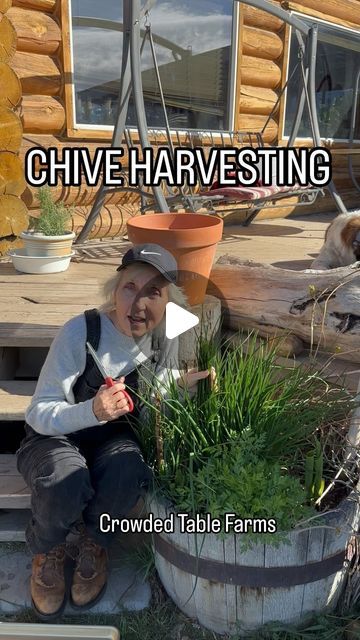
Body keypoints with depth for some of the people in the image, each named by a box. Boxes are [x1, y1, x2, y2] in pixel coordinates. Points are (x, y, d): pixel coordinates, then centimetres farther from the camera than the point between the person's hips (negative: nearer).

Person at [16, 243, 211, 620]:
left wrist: (184, 382, -18)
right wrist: (92, 411, -43)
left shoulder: (164, 336, -11)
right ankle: (47, 551, 3)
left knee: (128, 476, -31)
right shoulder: (80, 332, -25)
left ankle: (94, 543, 4)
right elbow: (38, 414, -23)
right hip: (53, 435, -2)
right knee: (65, 487, -35)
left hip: (114, 437, 3)